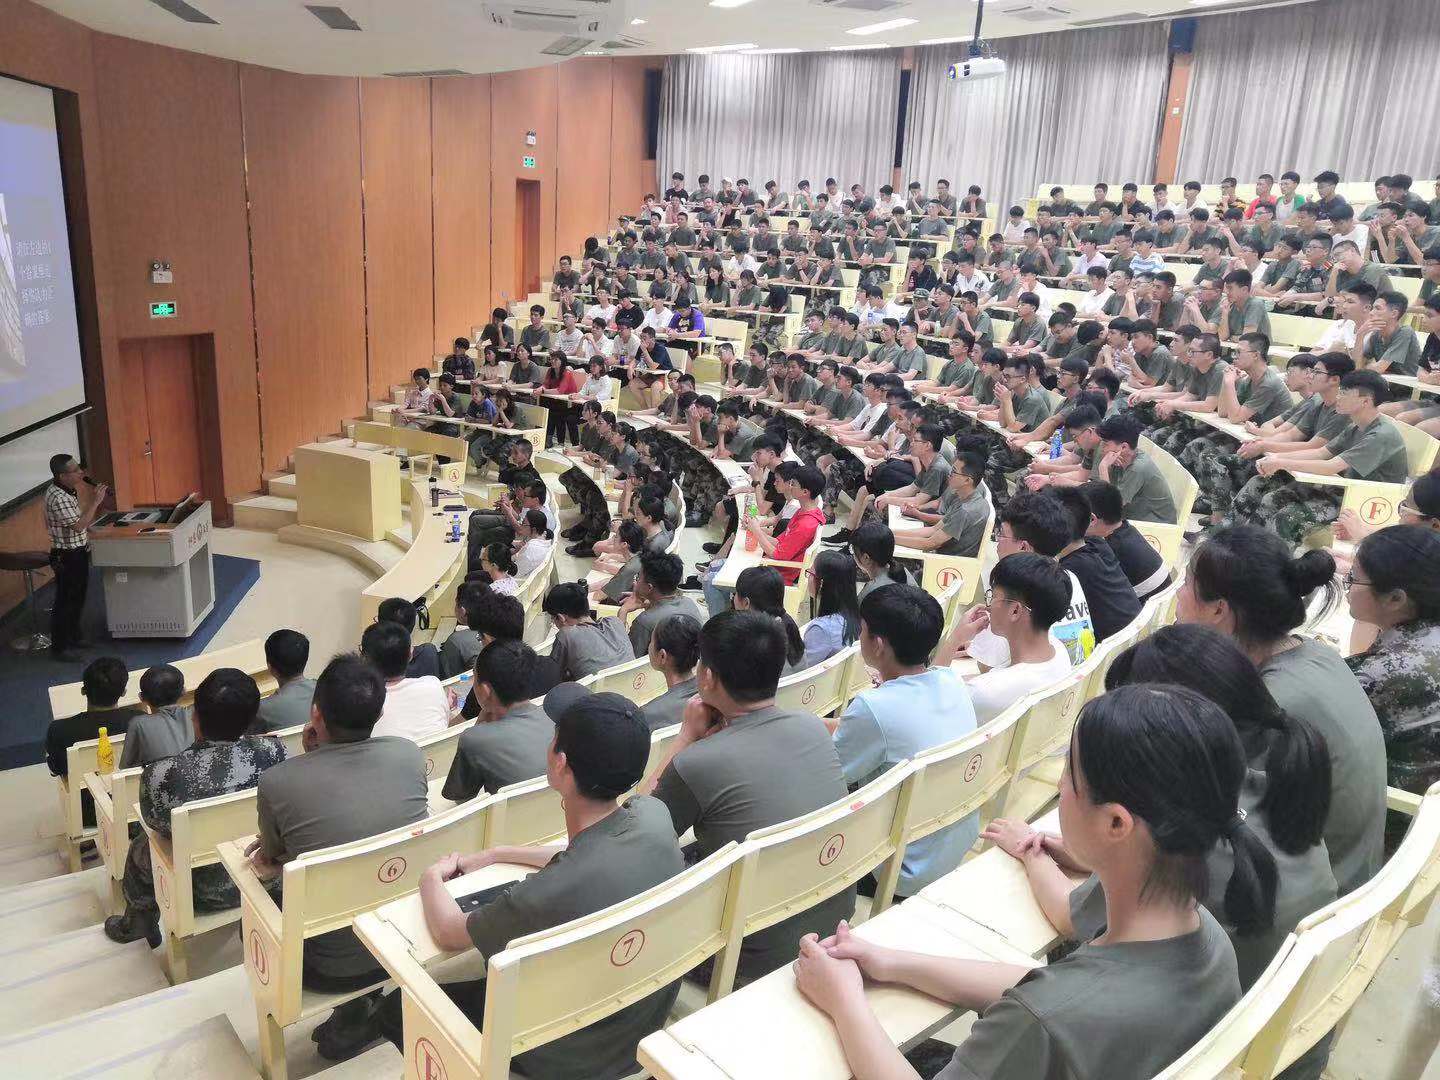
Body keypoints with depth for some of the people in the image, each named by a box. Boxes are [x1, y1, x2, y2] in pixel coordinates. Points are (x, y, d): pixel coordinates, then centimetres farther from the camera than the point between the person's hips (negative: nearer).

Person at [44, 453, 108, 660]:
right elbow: (78, 526, -27)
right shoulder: (57, 497, -24)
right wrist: (95, 501, -24)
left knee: (78, 598, 21)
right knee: (65, 602, 0)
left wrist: (94, 499, 5)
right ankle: (59, 648, 9)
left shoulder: (69, 491, 7)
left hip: (79, 552, 10)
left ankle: (74, 637, 35)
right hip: (67, 557, -10)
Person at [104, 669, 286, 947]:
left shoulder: (160, 775, -29)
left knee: (140, 848, 29)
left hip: (205, 893, -2)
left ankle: (136, 926, 54)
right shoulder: (274, 752, -25)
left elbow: (155, 822, -7)